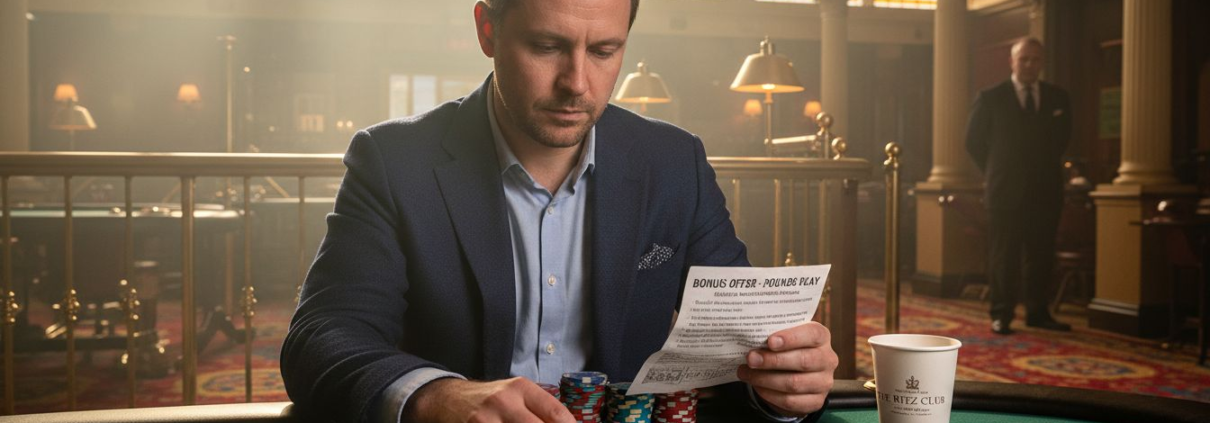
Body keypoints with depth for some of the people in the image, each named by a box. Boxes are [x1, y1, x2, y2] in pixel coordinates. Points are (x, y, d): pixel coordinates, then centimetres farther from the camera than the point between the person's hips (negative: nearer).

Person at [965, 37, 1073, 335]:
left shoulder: (1057, 98, 9)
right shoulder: (991, 98, 0)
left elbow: (1062, 138, 21)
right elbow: (974, 141, 4)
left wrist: (1046, 167, 12)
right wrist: (997, 171, 3)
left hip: (1045, 191, 3)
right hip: (1005, 191, -3)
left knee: (1041, 256, 6)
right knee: (1004, 257, 0)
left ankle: (1038, 313, 16)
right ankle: (1001, 315, 5)